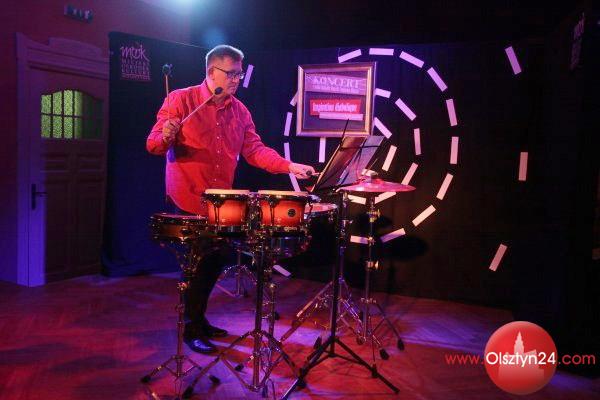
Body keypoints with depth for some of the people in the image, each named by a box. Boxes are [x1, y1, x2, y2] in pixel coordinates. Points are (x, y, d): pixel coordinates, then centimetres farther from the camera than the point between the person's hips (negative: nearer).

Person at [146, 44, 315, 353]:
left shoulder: (240, 111, 7)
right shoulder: (180, 100, -8)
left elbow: (254, 150, 1)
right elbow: (153, 145, -9)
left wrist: (289, 167, -13)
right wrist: (166, 136, -33)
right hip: (188, 201, -6)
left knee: (215, 260, 15)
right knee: (197, 264, 0)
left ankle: (199, 319, 35)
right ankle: (191, 330, 18)